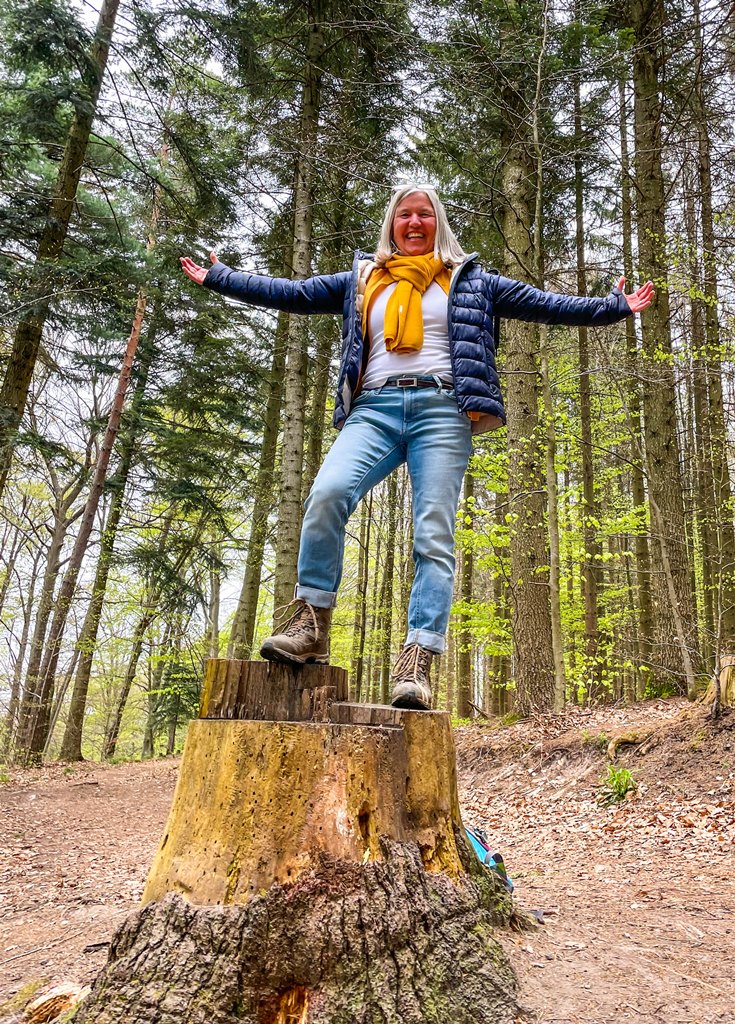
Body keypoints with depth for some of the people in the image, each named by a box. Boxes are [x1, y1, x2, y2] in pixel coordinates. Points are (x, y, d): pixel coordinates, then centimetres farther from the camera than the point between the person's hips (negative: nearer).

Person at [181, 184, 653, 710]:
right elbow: (292, 293, 24)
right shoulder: (361, 280, 25)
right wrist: (219, 276, 23)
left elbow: (545, 304, 20)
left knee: (434, 536, -12)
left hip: (441, 409, -1)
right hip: (374, 409, 1)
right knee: (327, 494, -25)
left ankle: (418, 661, -15)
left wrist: (613, 307, 14)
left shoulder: (469, 280, 22)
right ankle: (311, 624, -14)